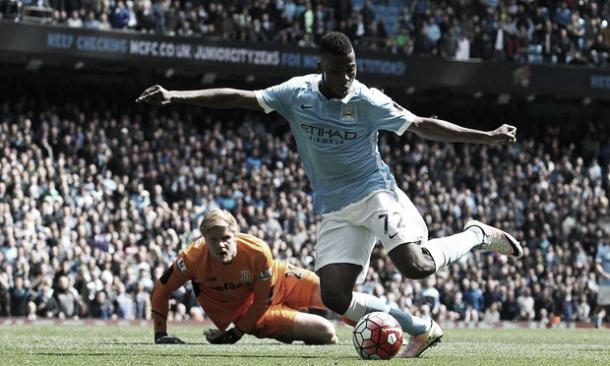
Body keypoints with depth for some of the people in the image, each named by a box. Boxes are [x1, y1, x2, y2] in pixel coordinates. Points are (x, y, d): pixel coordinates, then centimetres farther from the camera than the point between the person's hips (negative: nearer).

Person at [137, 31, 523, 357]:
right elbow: (238, 97, -3)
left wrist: (488, 137, -15)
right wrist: (175, 96, -10)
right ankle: (422, 329, 5)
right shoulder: (297, 93, -3)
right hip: (335, 209, 4)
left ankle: (477, 235, 3)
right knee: (335, 296, -12)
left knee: (416, 266, -28)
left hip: (374, 192, -4)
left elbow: (423, 126, -8)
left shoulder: (367, 101, -11)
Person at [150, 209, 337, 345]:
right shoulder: (192, 258, -31)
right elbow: (161, 290, -15)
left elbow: (264, 301, -17)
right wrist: (160, 334, -15)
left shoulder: (258, 252, -32)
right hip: (243, 310, -1)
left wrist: (237, 332, -12)